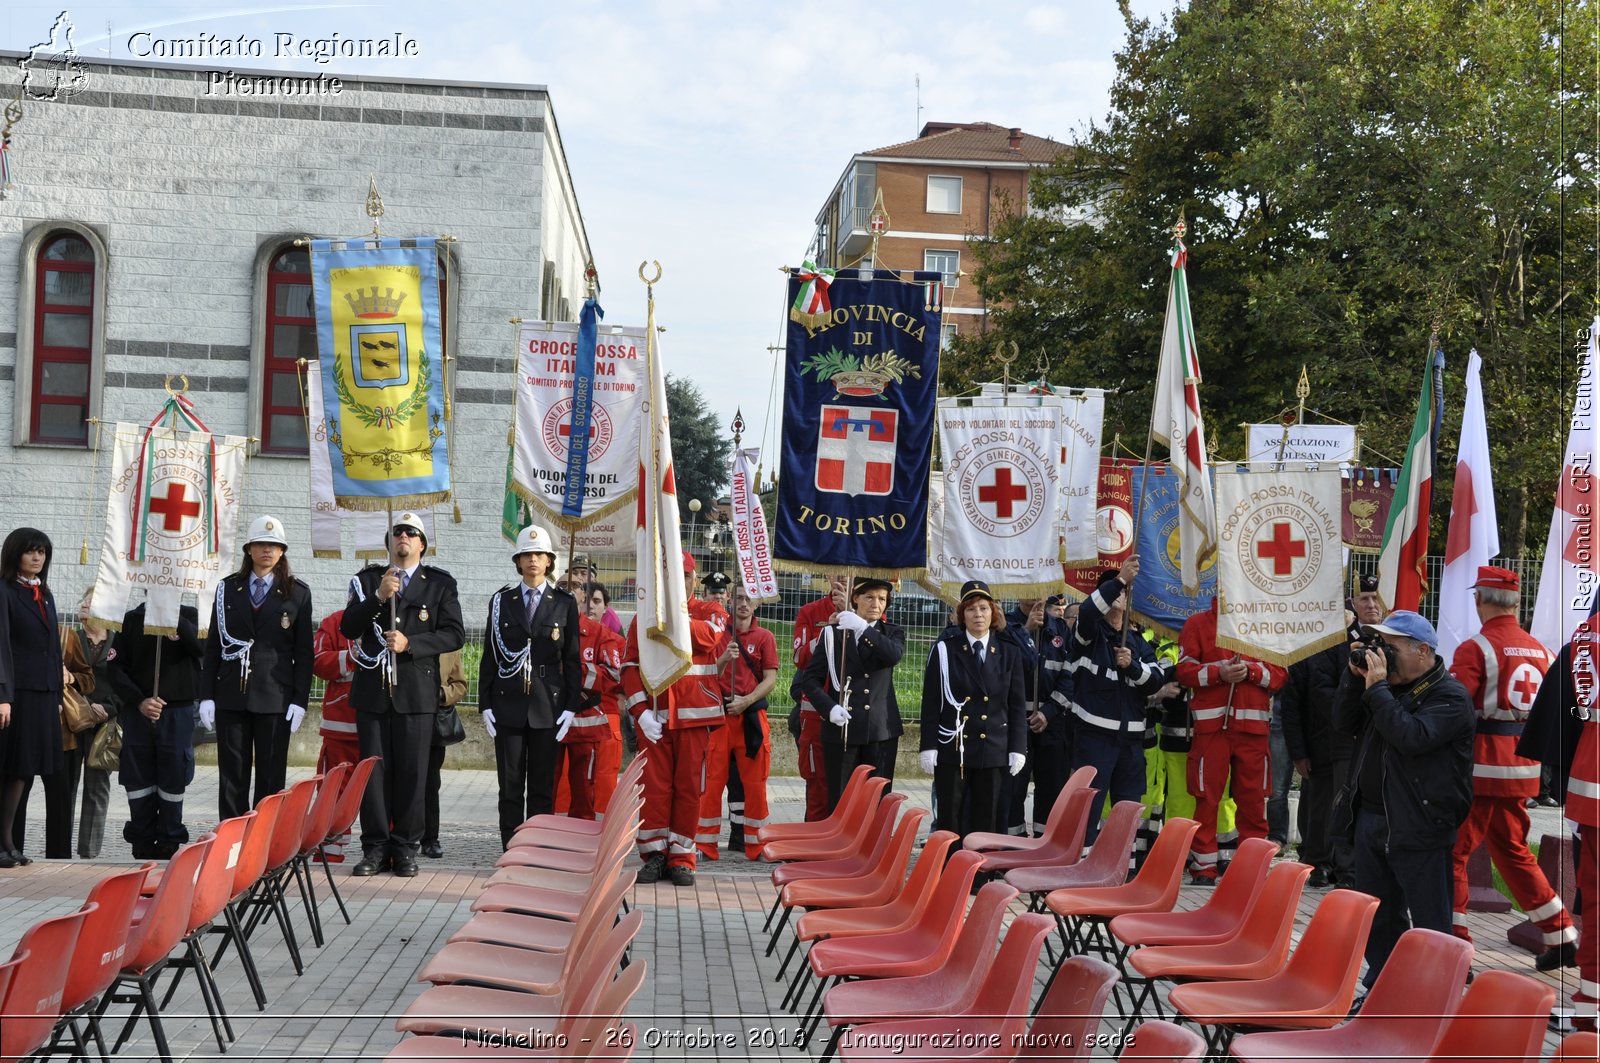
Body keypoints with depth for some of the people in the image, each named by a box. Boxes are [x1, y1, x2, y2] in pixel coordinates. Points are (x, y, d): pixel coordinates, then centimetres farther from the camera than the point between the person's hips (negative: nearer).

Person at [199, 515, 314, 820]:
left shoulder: (298, 594, 5)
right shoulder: (227, 588, 10)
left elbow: (304, 652, 3)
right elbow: (213, 645, 9)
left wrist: (300, 700, -4)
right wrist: (207, 695, 2)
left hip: (275, 697, -2)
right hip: (231, 693, 2)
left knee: (271, 777, 1)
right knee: (231, 775, 4)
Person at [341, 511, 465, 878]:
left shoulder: (440, 583, 7)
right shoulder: (367, 579, 12)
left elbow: (455, 634, 0)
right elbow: (348, 628, 2)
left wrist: (410, 643, -11)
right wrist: (378, 597, -11)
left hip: (416, 692, -1)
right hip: (372, 689, 2)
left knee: (411, 772, -1)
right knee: (373, 770, 2)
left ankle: (405, 848, 8)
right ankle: (376, 847, 9)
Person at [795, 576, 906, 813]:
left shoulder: (892, 633, 11)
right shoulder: (832, 633, 7)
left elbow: (894, 655, -13)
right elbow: (810, 678, 4)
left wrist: (862, 628, -21)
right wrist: (829, 708, -11)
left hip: (881, 730, 1)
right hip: (841, 728, -1)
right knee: (839, 802, 1)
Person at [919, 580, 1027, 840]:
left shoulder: (1009, 653, 7)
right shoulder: (945, 650, 0)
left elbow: (1017, 705, 7)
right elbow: (931, 702, -1)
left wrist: (1017, 748, 1)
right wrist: (928, 746, -7)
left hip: (993, 750, 2)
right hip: (952, 748, -2)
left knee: (986, 820, 5)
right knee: (948, 819, 1)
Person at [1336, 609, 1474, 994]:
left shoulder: (1449, 696, -12)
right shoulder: (1390, 685, 13)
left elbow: (1411, 737, -27)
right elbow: (1345, 724, 10)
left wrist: (1376, 687, -23)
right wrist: (1356, 677, -1)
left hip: (1420, 828, -8)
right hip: (1372, 818, 8)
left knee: (1429, 922, 1)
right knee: (1378, 916, 16)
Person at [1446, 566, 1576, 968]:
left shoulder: (1476, 648, -13)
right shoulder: (1538, 650, 9)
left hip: (1480, 767, -7)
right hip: (1521, 769, 7)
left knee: (1452, 852, 1)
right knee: (1512, 851, 20)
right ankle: (1563, 939, 24)